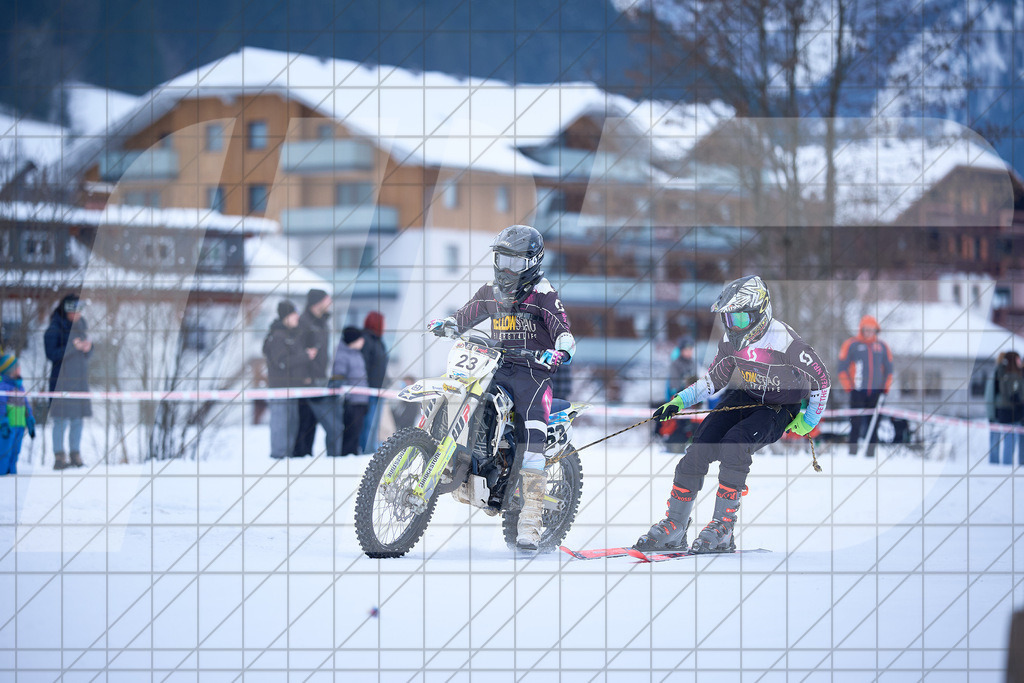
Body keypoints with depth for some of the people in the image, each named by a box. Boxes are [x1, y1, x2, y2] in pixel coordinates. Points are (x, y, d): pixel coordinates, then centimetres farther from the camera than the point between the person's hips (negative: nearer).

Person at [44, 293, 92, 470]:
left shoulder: (81, 326, 13)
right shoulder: (55, 329, -7)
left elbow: (87, 354, 18)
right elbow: (52, 354, -15)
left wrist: (88, 348, -5)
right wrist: (72, 347, -21)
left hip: (80, 379, 6)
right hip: (62, 379, -6)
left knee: (78, 420, 8)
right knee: (61, 420, -8)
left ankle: (75, 455, 14)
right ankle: (59, 457, -6)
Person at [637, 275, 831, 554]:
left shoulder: (785, 341, -24)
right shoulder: (732, 339, -4)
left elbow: (821, 379, -13)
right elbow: (714, 379, 11)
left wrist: (808, 421, -8)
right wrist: (679, 401, 1)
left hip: (780, 411, -6)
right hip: (745, 399, 6)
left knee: (733, 444, -33)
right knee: (700, 446, -17)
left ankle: (723, 529, -25)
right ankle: (674, 526, -9)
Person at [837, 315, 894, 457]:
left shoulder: (882, 346, 10)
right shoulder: (851, 345, 1)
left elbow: (888, 369, 18)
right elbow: (842, 368, 2)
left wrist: (886, 387, 8)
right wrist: (848, 387, -4)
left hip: (876, 392, 3)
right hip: (857, 392, -3)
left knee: (873, 424, 2)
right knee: (856, 423, -6)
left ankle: (871, 453, 7)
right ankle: (853, 452, -1)